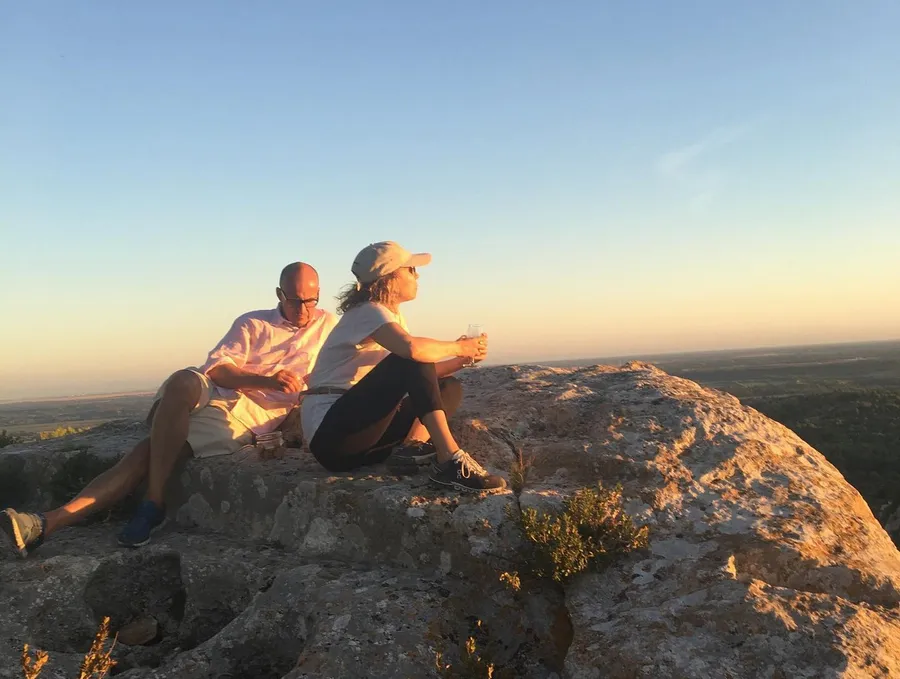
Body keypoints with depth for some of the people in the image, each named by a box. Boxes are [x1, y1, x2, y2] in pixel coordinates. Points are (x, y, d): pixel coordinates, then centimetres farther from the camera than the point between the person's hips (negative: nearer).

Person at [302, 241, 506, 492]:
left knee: (449, 388, 8)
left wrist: (462, 359, 5)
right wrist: (457, 347, -14)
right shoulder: (369, 311, -11)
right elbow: (412, 348, -33)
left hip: (361, 433, 10)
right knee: (412, 360, -26)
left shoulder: (392, 315, 17)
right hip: (331, 432, -10)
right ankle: (450, 460, -32)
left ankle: (414, 444, -17)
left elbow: (421, 377, 18)